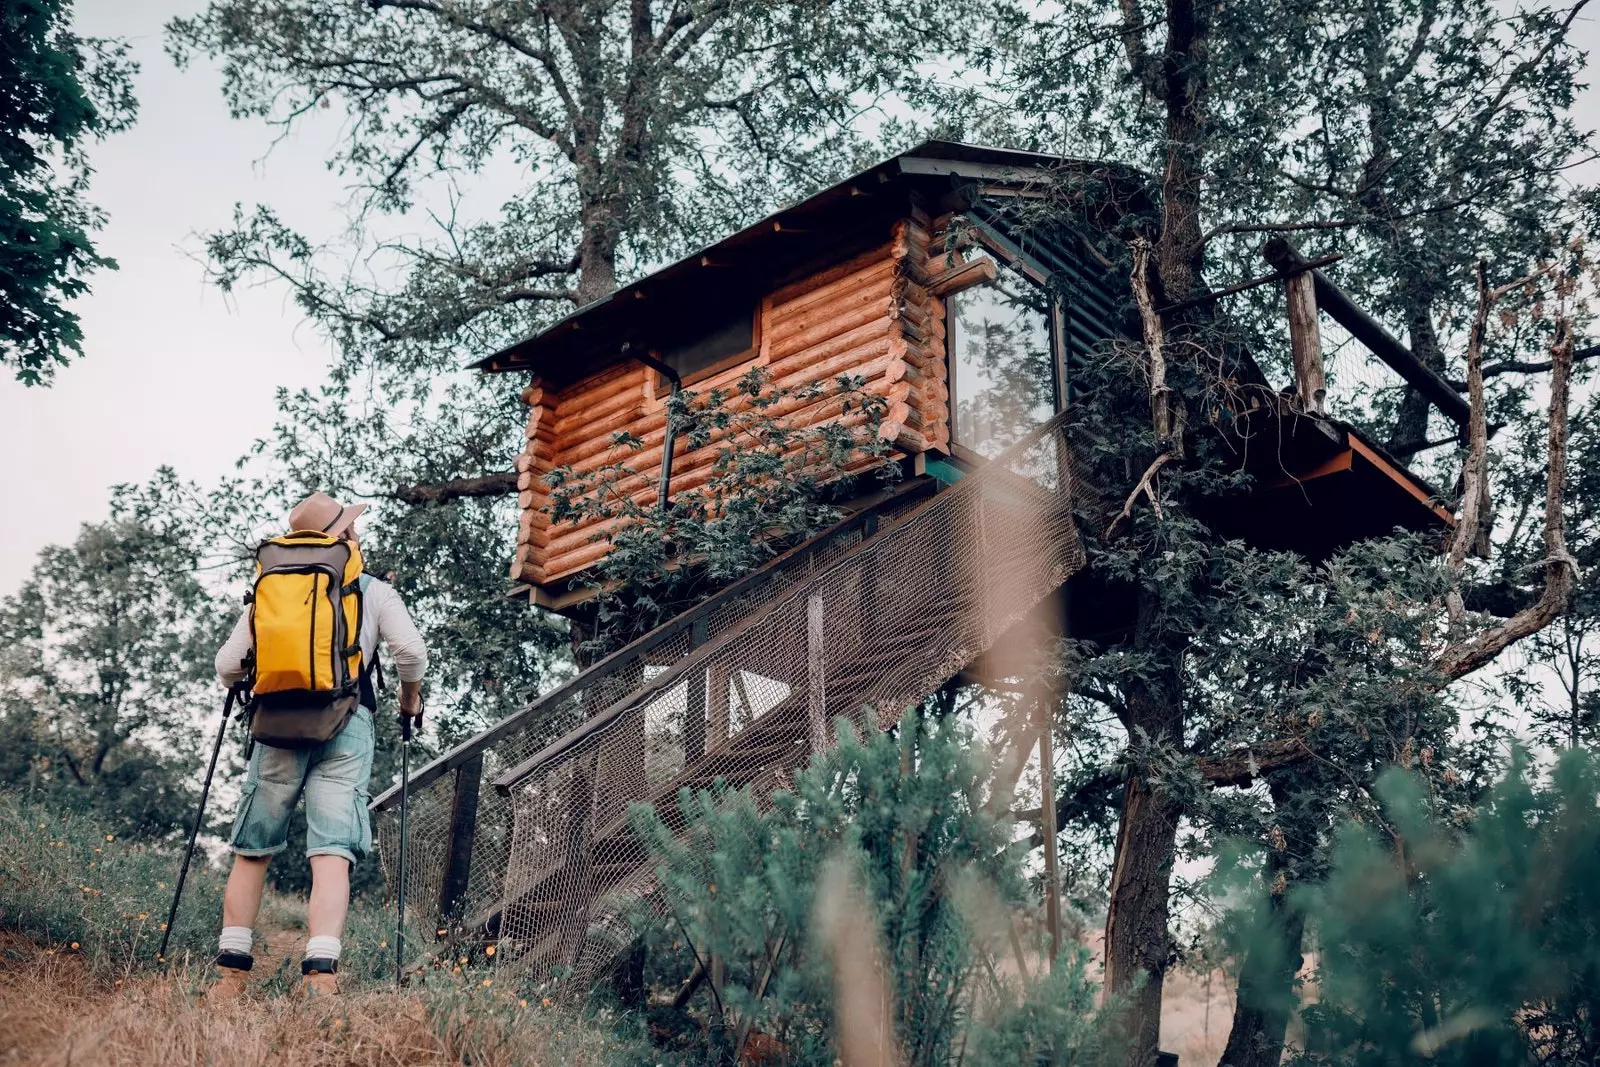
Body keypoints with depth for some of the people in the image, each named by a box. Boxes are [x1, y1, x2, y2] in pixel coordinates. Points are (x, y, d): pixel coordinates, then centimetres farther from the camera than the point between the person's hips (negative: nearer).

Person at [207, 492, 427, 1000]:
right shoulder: (374, 591, 11)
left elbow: (228, 666, 8)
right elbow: (411, 651, -4)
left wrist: (250, 682, 31)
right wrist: (411, 697, 14)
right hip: (345, 728, -2)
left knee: (252, 852, 12)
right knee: (332, 854, -8)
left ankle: (231, 973, 11)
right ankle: (320, 976, -20)